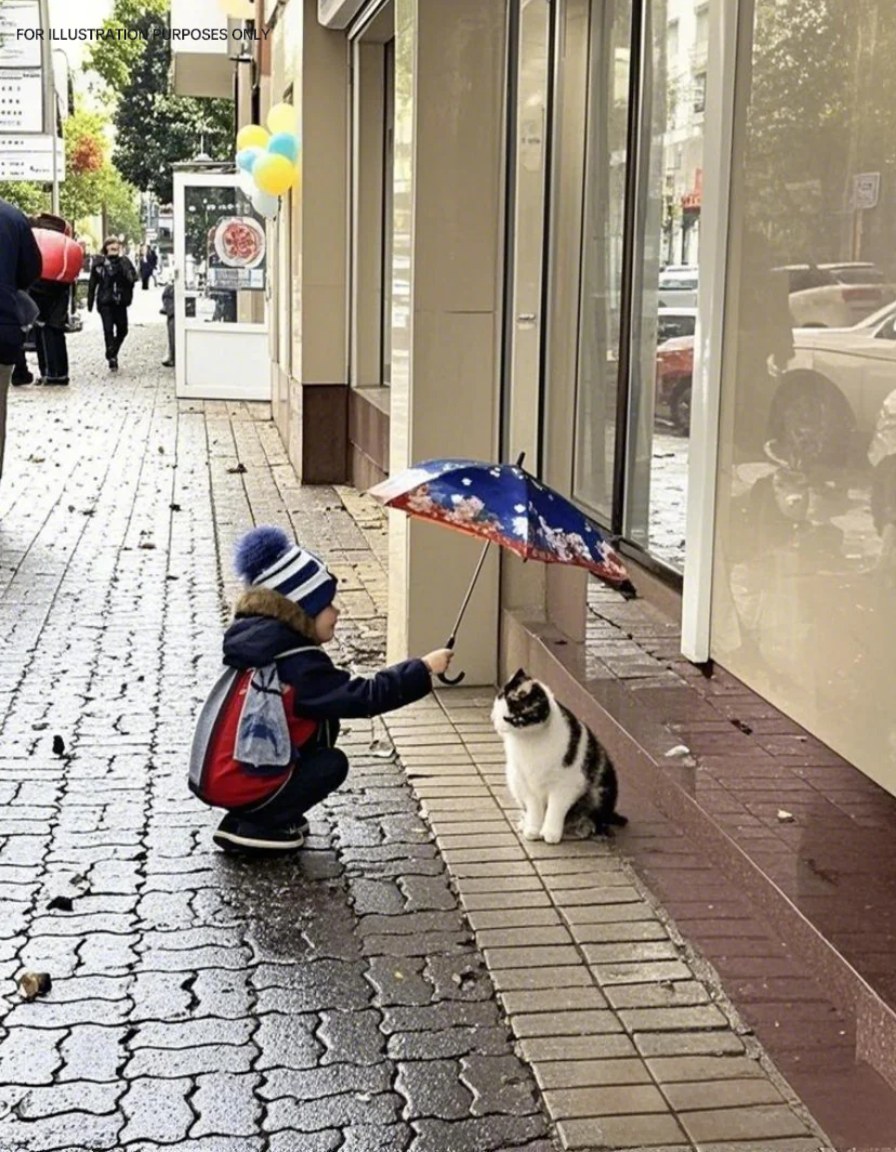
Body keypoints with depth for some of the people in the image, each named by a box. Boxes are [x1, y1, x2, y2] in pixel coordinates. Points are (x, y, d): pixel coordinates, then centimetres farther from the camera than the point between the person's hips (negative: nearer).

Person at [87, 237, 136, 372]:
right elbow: (92, 283, 3)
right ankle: (112, 358, -5)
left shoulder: (124, 261, 4)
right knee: (108, 329, -8)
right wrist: (90, 302, 2)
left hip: (120, 301, 2)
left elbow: (133, 277, -2)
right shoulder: (99, 263, 1)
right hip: (105, 301, -2)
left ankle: (113, 353, 30)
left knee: (122, 329, 8)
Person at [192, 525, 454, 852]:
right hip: (240, 787, -8)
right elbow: (363, 697, -20)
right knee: (333, 764, 4)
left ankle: (250, 817, 11)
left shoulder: (256, 642, 7)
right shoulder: (299, 666, -19)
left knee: (322, 723, 13)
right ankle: (253, 827, -2)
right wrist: (423, 669, -14)